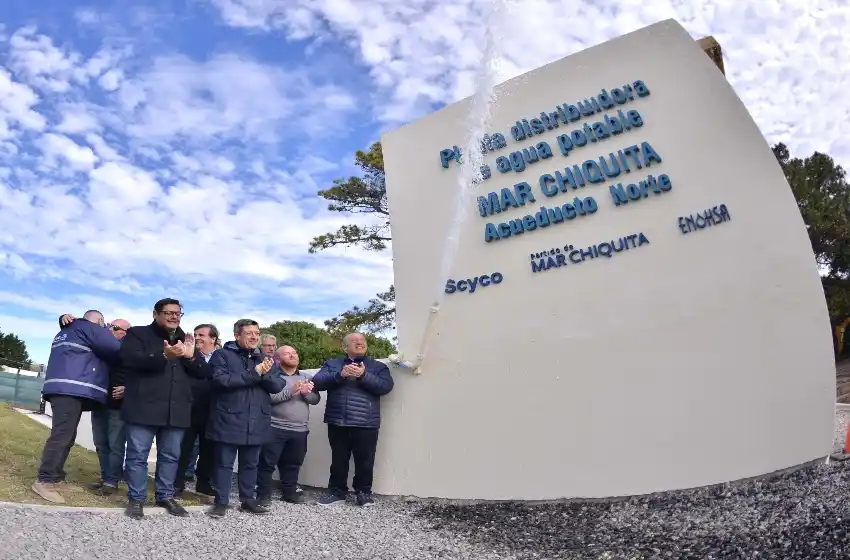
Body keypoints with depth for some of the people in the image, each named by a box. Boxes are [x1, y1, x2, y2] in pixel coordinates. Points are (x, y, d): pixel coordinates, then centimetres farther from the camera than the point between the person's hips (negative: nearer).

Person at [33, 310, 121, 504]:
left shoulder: (67, 331, 29)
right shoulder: (91, 328, 1)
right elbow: (116, 350, -5)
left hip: (65, 389, 10)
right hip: (71, 389, -10)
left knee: (65, 436, 11)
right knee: (61, 436, -12)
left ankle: (54, 476, 12)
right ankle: (44, 481, -13)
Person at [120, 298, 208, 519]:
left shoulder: (185, 340, 17)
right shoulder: (138, 334, 2)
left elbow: (203, 372, 11)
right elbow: (130, 359, -16)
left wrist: (191, 356, -10)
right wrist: (164, 356, -29)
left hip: (176, 410, 5)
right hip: (144, 407, -4)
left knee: (171, 456, 12)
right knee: (138, 455, 3)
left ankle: (166, 496, 24)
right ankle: (136, 498, 16)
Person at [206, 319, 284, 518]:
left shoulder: (265, 359, 13)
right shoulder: (222, 355, -2)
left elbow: (278, 386, 4)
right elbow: (220, 380, -19)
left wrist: (264, 374, -16)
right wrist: (253, 374, -18)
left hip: (256, 423, 5)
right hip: (228, 421, -4)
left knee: (250, 464, 14)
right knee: (224, 463, 4)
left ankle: (248, 500, 27)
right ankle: (221, 502, 17)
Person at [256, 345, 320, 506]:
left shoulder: (305, 378, 13)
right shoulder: (272, 376, -3)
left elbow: (316, 399, 9)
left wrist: (306, 393, -12)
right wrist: (290, 392, -22)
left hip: (300, 430, 5)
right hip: (276, 428, -5)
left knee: (293, 464, 14)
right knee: (268, 463, 1)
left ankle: (289, 492, 26)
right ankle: (263, 494, 12)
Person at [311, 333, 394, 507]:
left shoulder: (378, 366, 9)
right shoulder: (332, 364, 12)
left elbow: (386, 386, -7)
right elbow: (317, 382, -3)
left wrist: (364, 376, -19)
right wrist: (340, 375, -17)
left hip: (366, 424, -1)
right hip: (337, 423, 1)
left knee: (364, 461, 4)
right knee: (338, 460, 12)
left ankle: (363, 492, 21)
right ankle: (337, 491, 26)